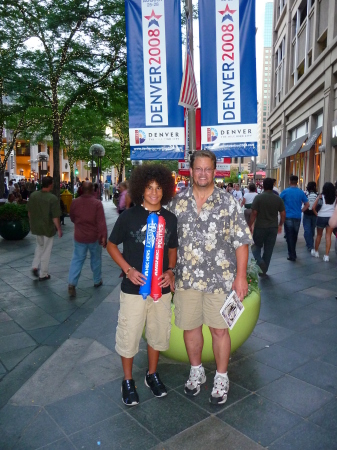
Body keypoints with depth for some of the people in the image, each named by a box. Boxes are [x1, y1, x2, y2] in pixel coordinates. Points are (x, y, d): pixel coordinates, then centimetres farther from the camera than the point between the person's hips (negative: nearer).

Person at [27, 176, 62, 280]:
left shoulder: (33, 195, -4)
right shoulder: (53, 198, -21)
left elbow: (29, 212, 5)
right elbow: (55, 217, -20)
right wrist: (59, 229, -9)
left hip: (36, 226, 5)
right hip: (48, 227, -5)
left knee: (39, 246, 28)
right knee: (46, 251, 9)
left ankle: (35, 266, 16)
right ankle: (43, 274, 19)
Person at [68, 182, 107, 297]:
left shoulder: (74, 202, -2)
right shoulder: (97, 203, -14)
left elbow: (72, 218, 13)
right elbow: (101, 222, -19)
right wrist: (104, 237, -16)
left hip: (79, 236, 2)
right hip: (94, 236, -2)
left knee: (77, 259, 7)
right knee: (96, 259, 15)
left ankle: (71, 283, -5)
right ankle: (97, 281, 28)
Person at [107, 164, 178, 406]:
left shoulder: (170, 218, 1)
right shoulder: (128, 216, -8)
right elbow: (111, 245, 0)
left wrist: (171, 271, -5)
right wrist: (128, 270, -13)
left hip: (162, 287, 3)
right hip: (134, 288, -3)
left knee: (158, 333, 16)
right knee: (129, 335, 7)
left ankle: (152, 375, 39)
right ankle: (128, 381, 30)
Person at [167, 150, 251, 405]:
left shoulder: (228, 202, -3)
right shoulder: (178, 202, 3)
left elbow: (241, 241, -3)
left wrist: (241, 276, -8)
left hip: (220, 279, -2)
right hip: (186, 278, 3)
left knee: (219, 329, 8)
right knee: (190, 327, 14)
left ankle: (221, 378, 31)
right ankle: (196, 372, 38)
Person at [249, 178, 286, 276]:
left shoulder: (258, 197, -10)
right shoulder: (278, 199, 1)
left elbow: (254, 213, -12)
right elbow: (283, 214, 3)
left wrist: (250, 225, -2)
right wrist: (280, 225, 17)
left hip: (260, 227, -3)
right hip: (273, 227, 3)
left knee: (256, 246, 14)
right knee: (268, 249, 10)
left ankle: (259, 261, -12)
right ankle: (263, 271, 17)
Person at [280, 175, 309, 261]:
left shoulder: (285, 191, -7)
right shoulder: (301, 192, 1)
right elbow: (307, 205, 4)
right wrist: (300, 211, 14)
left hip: (288, 217, -3)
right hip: (297, 217, 3)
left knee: (289, 236, 1)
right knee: (294, 236, 17)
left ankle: (292, 255, 0)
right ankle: (292, 252, 31)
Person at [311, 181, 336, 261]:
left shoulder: (321, 196, -5)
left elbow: (313, 207, -10)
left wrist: (316, 214, 5)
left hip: (321, 217, -1)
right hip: (331, 218, 1)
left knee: (319, 235, 17)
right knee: (328, 236, 3)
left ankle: (316, 252, 30)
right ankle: (326, 256, -1)